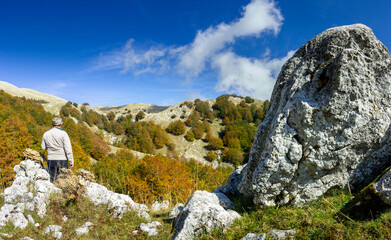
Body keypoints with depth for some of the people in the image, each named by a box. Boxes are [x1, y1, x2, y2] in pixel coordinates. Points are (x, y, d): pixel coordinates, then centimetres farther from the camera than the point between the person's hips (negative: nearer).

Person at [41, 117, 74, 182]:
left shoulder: (46, 134, 4)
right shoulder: (63, 133, -11)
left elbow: (43, 147, 16)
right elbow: (68, 149, -13)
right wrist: (71, 161, -7)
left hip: (51, 160, 4)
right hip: (62, 160, -4)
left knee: (53, 180, 10)